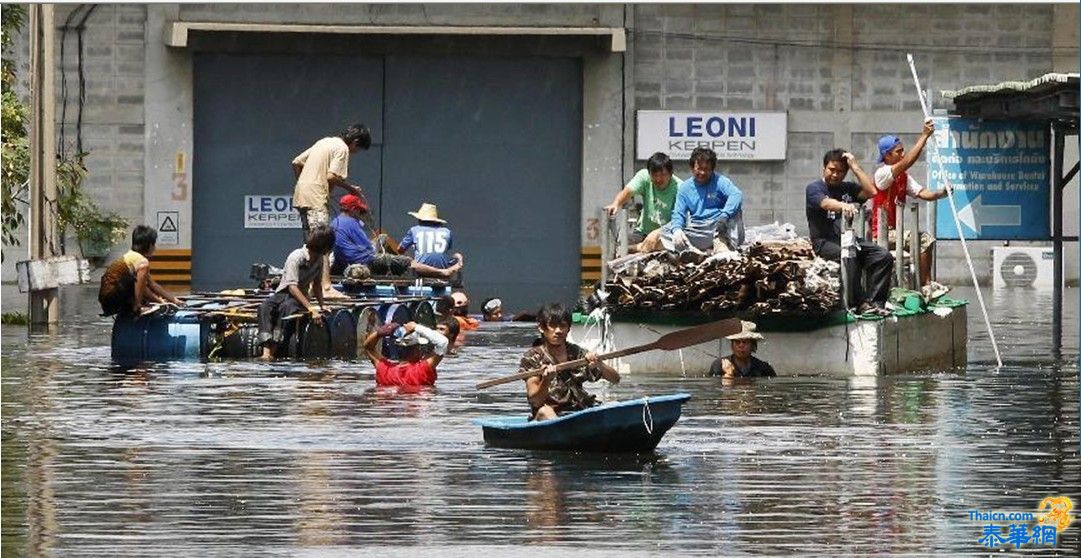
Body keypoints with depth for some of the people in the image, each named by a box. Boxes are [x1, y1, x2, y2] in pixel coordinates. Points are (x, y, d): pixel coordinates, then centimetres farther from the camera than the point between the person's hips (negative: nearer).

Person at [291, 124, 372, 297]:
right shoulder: (342, 148, -6)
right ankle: (325, 287, -19)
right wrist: (352, 189, -3)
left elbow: (296, 162, 20)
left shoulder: (324, 142, 20)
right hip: (316, 198, -9)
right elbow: (332, 176, -17)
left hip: (301, 195, 9)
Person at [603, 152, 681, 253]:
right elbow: (627, 191, -20)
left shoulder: (678, 188, -15)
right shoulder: (644, 176, -5)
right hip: (643, 232, 2)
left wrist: (658, 233, -34)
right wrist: (616, 204, -42)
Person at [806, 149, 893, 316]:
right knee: (849, 258, -37)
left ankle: (873, 302, -21)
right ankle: (857, 304, -29)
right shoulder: (814, 188, 2)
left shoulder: (848, 188, 20)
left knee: (883, 256, -17)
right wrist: (844, 206, -42)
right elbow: (826, 203, -20)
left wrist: (855, 166, 4)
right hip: (824, 241, -6)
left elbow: (871, 192, 3)